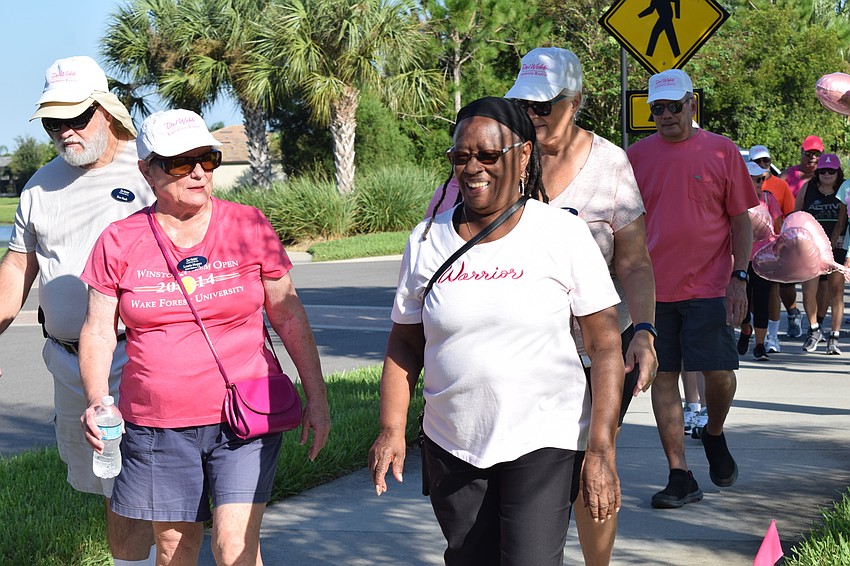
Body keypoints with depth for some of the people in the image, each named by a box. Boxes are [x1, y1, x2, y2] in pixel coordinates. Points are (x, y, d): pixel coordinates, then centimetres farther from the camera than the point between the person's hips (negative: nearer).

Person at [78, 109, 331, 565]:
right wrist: (96, 402, -10)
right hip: (156, 425, 2)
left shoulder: (249, 227, 0)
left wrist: (316, 398, 4)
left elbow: (288, 316, 6)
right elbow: (98, 332, 6)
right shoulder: (119, 242, 1)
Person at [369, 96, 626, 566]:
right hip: (451, 447, 3)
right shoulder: (427, 240, 4)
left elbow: (606, 346, -5)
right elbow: (404, 343, 12)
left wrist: (601, 452, -11)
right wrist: (391, 429, -2)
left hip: (544, 442, -3)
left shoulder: (563, 233, -5)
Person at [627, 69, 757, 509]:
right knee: (663, 377, 2)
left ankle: (714, 435, 26)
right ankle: (680, 477, 9)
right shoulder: (637, 156, 6)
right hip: (653, 287, 2)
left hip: (709, 286, -2)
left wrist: (739, 276, -5)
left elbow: (741, 220, 4)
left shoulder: (722, 151, 2)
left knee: (719, 374, -6)